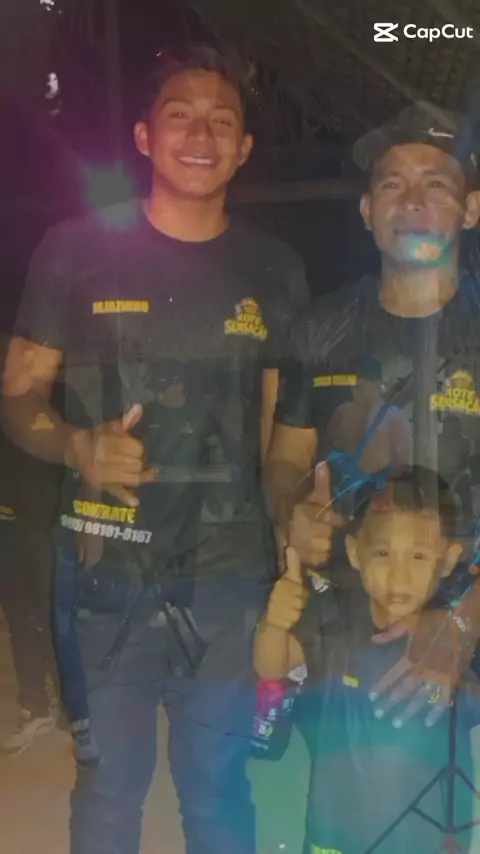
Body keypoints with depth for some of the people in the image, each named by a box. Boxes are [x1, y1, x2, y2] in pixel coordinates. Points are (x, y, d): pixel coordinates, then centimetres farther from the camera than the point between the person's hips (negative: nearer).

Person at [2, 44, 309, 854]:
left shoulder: (276, 271, 4)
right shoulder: (77, 248, -3)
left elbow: (283, 427, 11)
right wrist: (78, 447, -20)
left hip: (231, 580, 2)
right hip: (106, 576, -1)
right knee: (110, 786, 15)